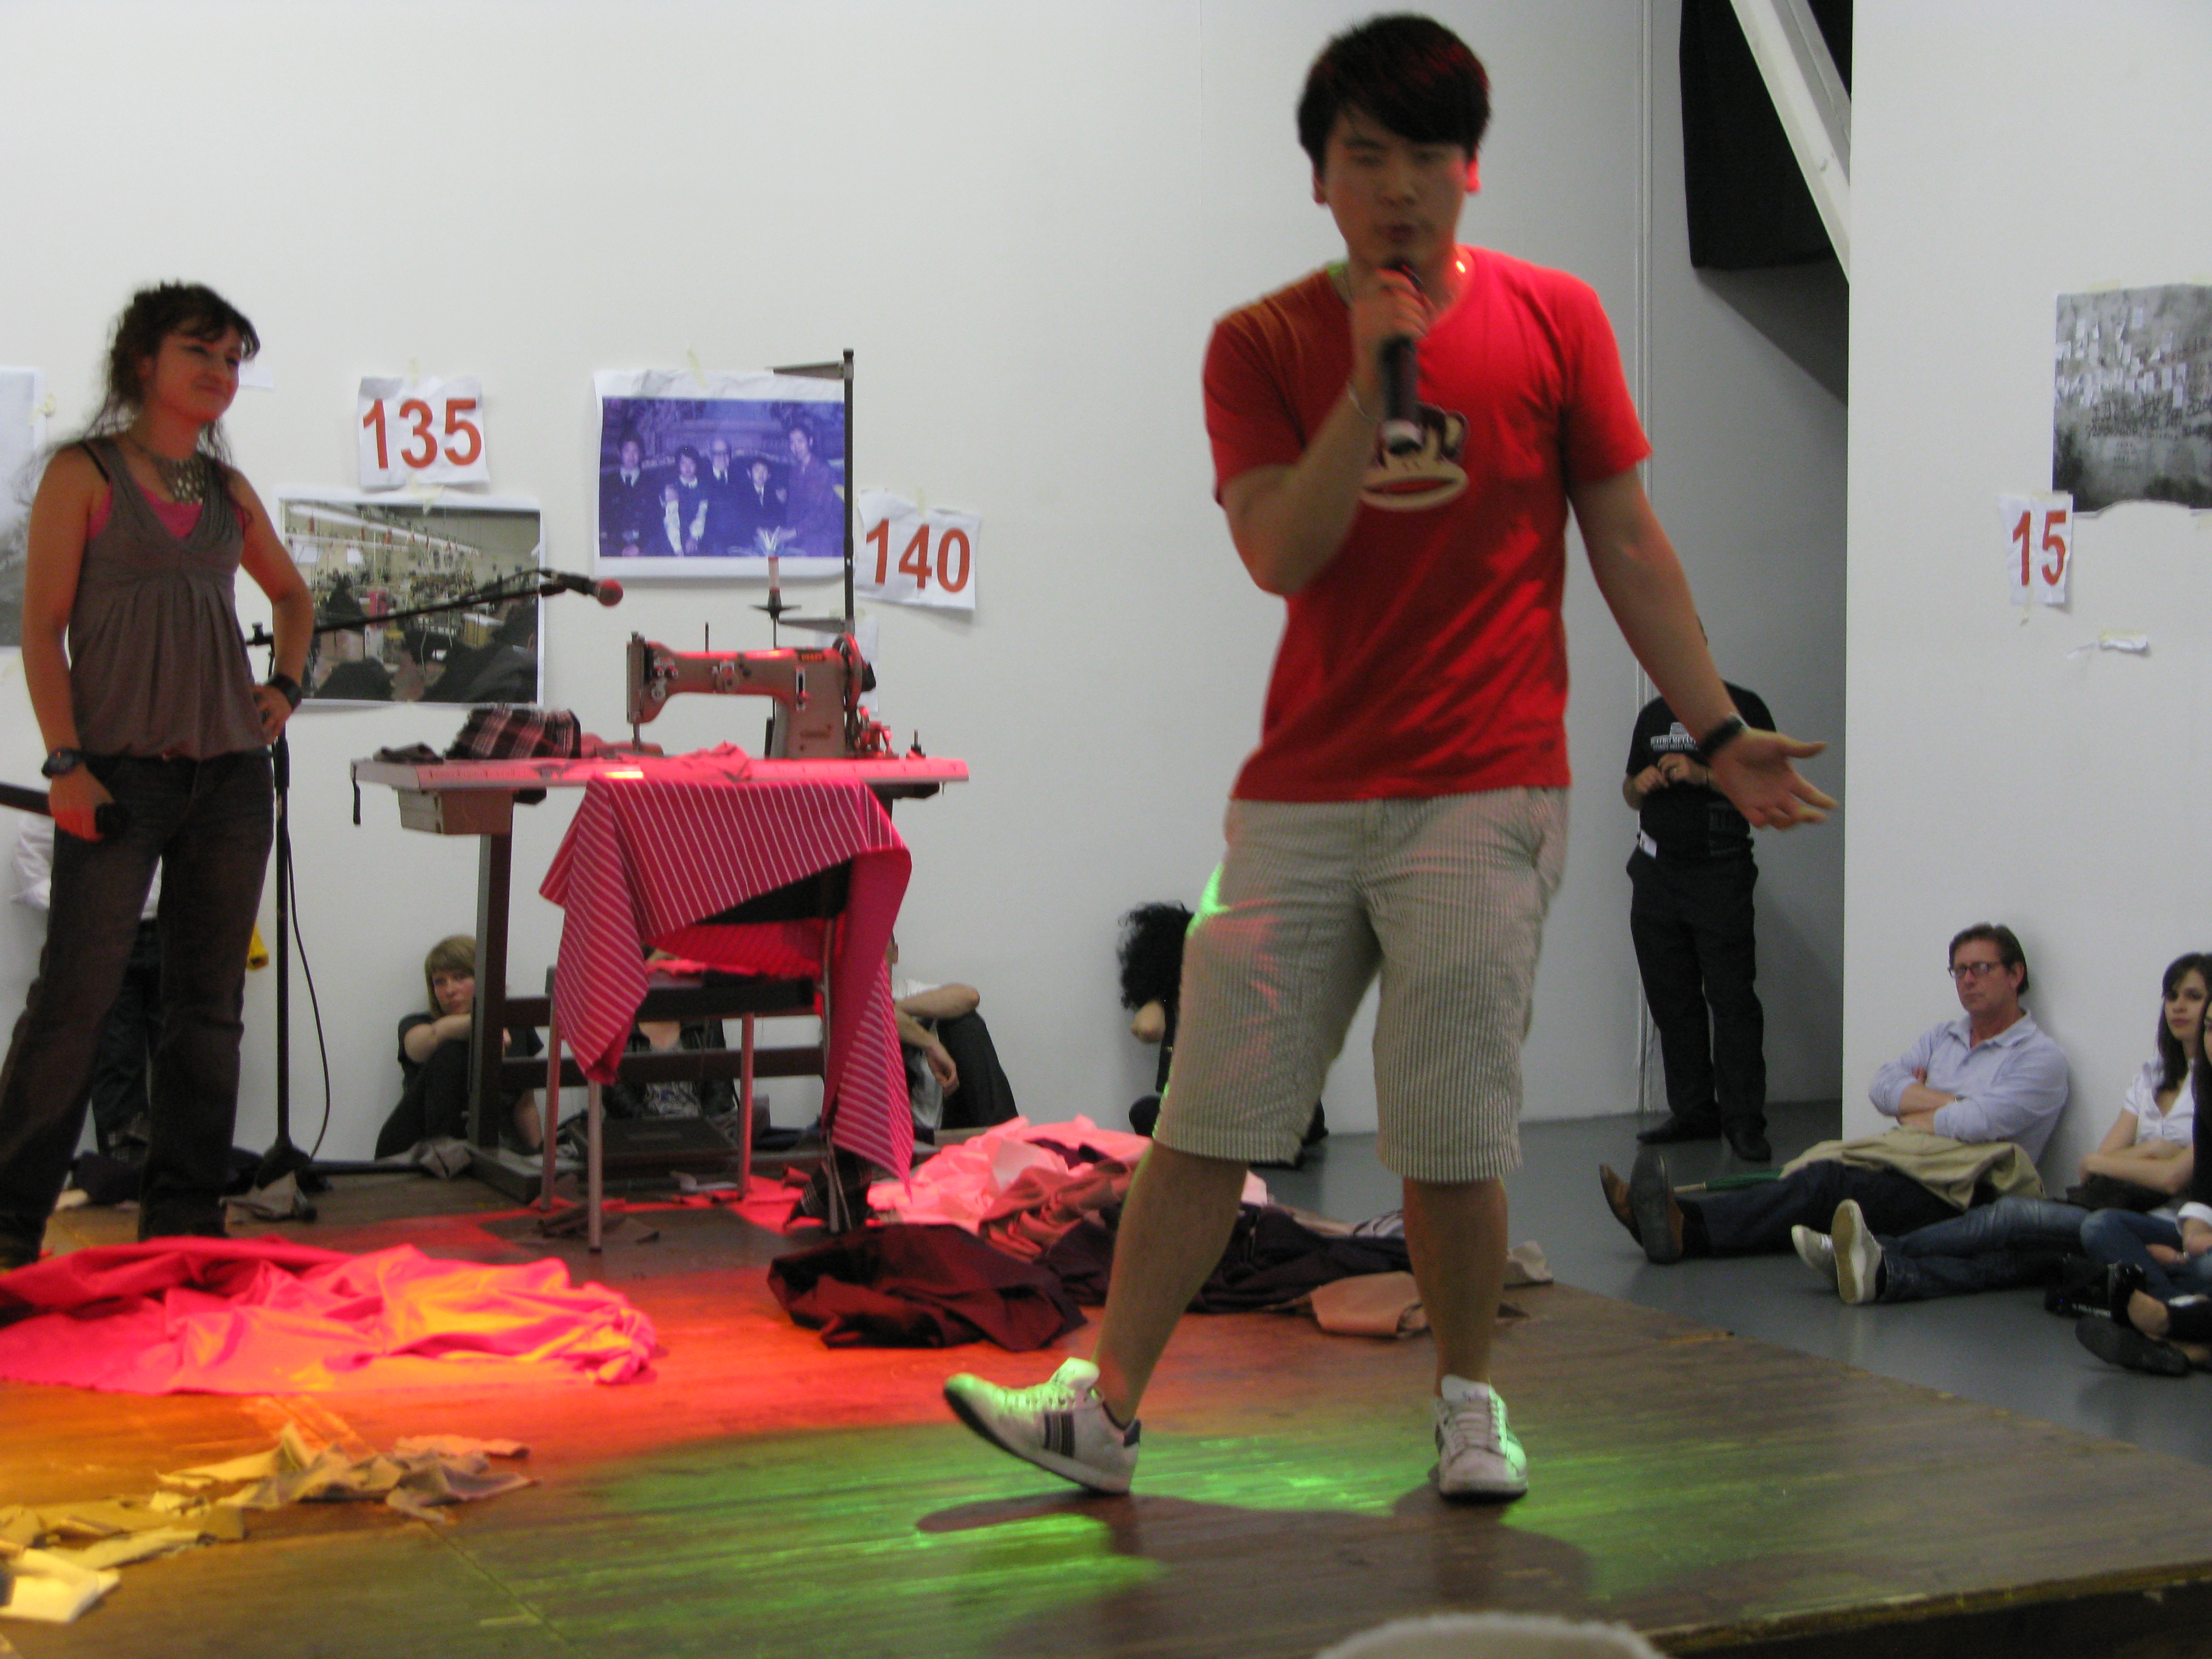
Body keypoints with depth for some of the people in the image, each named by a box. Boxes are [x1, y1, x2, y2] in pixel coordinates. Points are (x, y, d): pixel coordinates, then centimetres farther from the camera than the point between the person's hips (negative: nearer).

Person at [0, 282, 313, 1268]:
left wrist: (286, 686, 15)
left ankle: (184, 1217, 13)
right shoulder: (84, 474, 0)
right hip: (120, 770, -5)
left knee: (209, 1001, 6)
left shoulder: (228, 491, 14)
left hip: (229, 772, 6)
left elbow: (291, 595, 32)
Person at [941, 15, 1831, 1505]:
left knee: (1453, 1139, 0)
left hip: (1486, 794, -1)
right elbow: (1280, 554, -9)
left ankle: (1470, 1401, 22)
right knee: (1209, 1116, 1)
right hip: (1300, 794, 1)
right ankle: (1104, 1409, 10)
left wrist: (1720, 736, 6)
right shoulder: (1261, 345, 4)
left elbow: (1630, 546, 7)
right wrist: (1372, 380, -17)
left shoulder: (1555, 320, 3)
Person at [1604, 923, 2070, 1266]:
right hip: (1910, 1169, 7)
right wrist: (1948, 1103, -2)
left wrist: (1915, 1112, 4)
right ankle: (1671, 1220, -45)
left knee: (1833, 1182, -32)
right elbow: (1883, 1088, 11)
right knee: (1820, 1176, -24)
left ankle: (1687, 1230, -52)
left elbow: (1979, 1125, -11)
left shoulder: (2040, 1057, 4)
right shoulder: (1943, 1037, 28)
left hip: (1965, 1188, -7)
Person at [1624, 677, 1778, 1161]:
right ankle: (1692, 1112, 12)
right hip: (1656, 876, 6)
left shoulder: (1742, 707, 1)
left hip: (1720, 874, -6)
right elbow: (1632, 795, 25)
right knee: (1671, 1001, 6)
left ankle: (1743, 1121, -9)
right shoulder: (1654, 714, 18)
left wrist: (1703, 774, -16)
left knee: (1731, 999, -10)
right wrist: (1640, 785, 2)